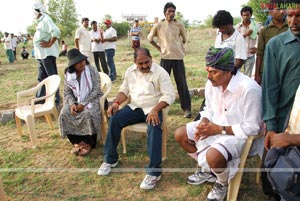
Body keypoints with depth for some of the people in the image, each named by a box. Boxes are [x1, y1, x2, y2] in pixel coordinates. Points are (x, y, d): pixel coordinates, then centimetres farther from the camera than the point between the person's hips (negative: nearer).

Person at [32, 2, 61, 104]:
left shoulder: (45, 20, -12)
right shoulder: (41, 21, 18)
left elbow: (56, 32, -28)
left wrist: (49, 44, -21)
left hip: (47, 54, -10)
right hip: (41, 54, 10)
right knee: (41, 78, 14)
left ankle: (56, 100, 3)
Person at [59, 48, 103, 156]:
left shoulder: (92, 71, -12)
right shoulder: (68, 74, 0)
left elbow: (96, 90, -15)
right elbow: (67, 92, 3)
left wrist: (83, 104, -21)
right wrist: (72, 104, -17)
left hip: (91, 100, -4)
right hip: (75, 101, 4)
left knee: (88, 114, -33)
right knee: (65, 114, -21)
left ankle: (88, 143, -10)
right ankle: (76, 142, -4)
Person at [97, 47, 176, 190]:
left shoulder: (160, 72, -11)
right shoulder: (130, 71, 7)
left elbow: (170, 95, -17)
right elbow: (124, 90, 11)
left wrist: (155, 109, -32)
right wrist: (116, 102, -11)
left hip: (153, 109, -5)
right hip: (135, 107, 5)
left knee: (154, 128, -35)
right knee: (114, 120, -16)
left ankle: (154, 171, -28)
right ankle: (110, 159, 1)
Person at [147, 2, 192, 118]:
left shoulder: (179, 25, 2)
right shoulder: (158, 25, 1)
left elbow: (184, 39, 17)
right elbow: (150, 38, 13)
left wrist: (178, 47, 12)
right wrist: (158, 47, 7)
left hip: (178, 58, 0)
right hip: (165, 58, 0)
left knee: (182, 84, 0)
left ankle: (187, 109, 6)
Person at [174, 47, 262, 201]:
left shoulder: (249, 89, -29)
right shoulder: (212, 83, -7)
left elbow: (252, 128, -25)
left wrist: (219, 129, -25)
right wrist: (203, 122, -12)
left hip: (239, 134, -8)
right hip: (214, 125, 8)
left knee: (213, 156, -35)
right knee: (180, 135, 1)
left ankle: (223, 183, 4)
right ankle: (207, 170, 20)